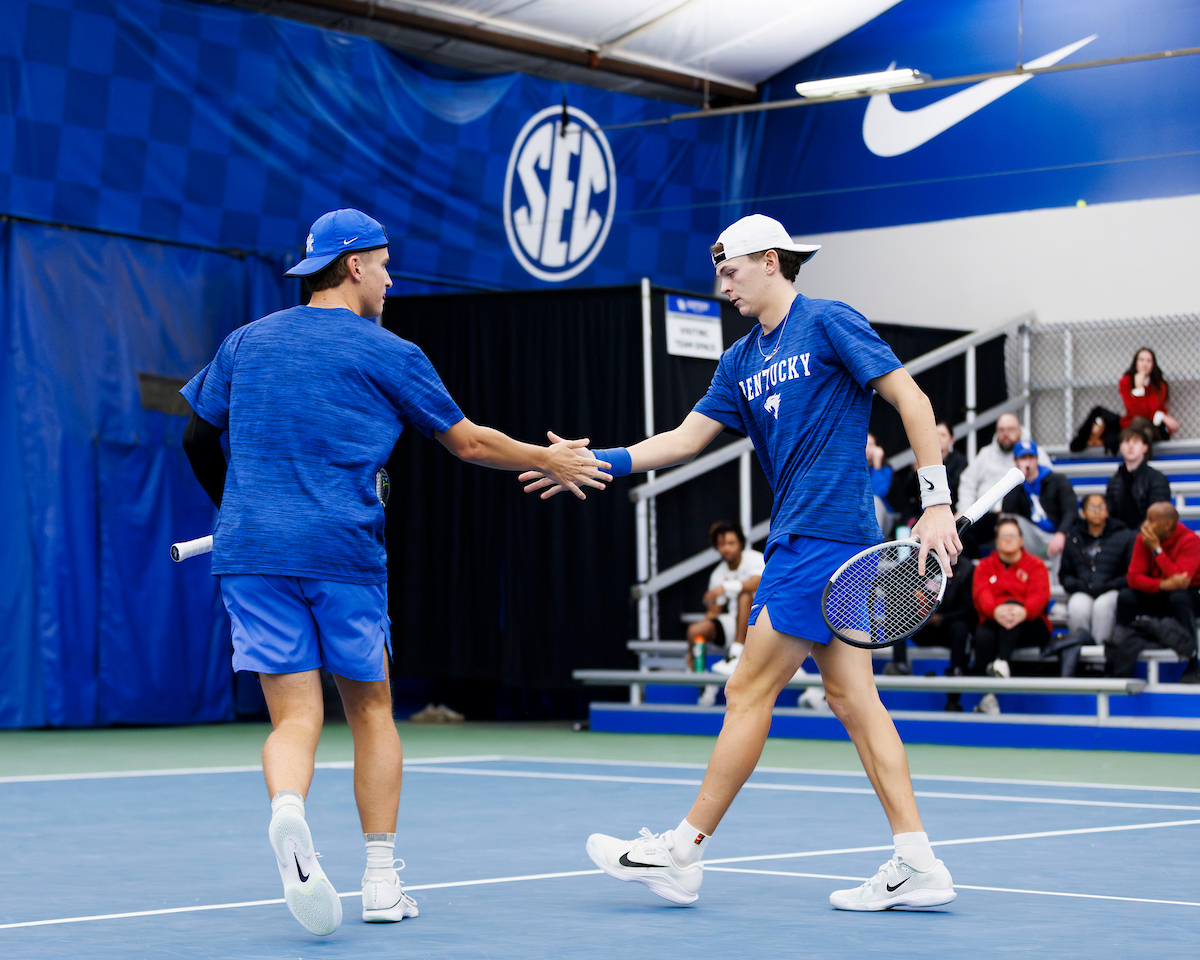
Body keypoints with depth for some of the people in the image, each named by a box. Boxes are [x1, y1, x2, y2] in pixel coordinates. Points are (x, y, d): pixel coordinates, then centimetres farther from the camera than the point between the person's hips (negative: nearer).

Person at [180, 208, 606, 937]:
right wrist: (549, 461, 23)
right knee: (371, 709, 14)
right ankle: (382, 878, 13)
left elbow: (199, 440, 17)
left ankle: (288, 812, -32)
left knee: (296, 717, 0)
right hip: (343, 550, -2)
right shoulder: (388, 355, 2)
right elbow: (468, 442, 7)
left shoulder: (246, 343, 13)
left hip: (250, 551, 3)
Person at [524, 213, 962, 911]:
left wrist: (937, 502, -16)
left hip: (825, 534, -9)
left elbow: (912, 400, -9)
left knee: (749, 692, -4)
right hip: (799, 538, 9)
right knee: (852, 697, 5)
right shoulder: (742, 362, 18)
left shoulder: (830, 323, -6)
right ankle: (918, 867, 5)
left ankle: (682, 853, 3)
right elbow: (686, 439, 17)